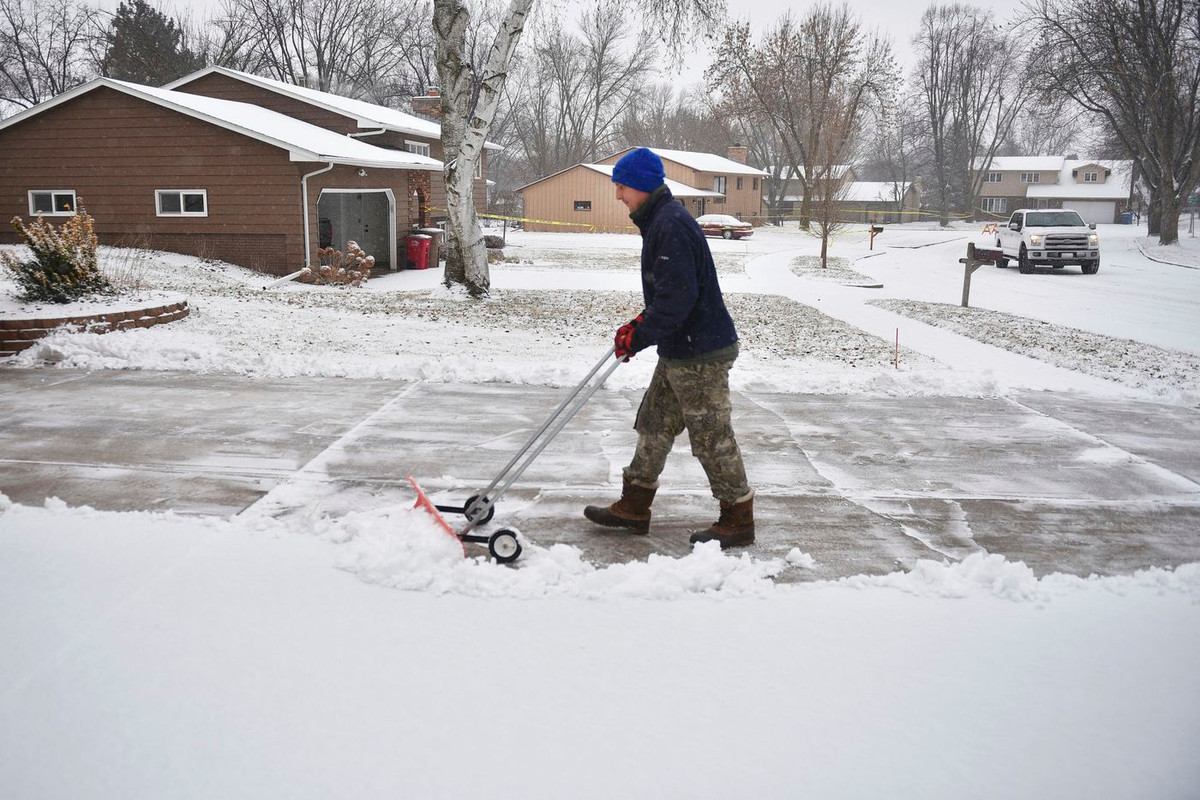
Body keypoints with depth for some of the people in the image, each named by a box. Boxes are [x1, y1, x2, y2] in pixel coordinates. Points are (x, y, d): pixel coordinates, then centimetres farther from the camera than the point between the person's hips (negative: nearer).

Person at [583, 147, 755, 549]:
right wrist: (641, 322, 12)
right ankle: (633, 507, 26)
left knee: (712, 437, -1)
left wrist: (639, 336, -19)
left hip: (700, 353, -11)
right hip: (679, 350, 11)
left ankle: (738, 520, 13)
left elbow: (678, 295, -26)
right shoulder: (660, 220, 14)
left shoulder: (671, 224, -20)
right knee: (654, 425, 16)